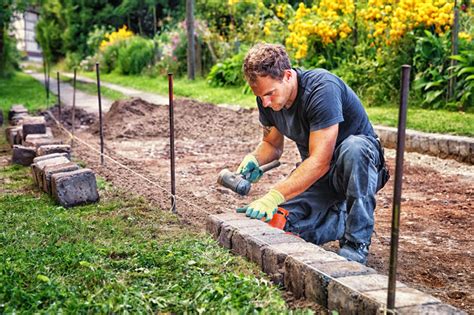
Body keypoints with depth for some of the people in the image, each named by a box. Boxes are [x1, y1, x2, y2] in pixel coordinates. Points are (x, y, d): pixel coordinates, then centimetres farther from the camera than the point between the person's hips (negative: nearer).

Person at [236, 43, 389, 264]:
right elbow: (272, 145, 9)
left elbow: (320, 162, -34)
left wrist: (275, 196, -40)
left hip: (360, 166, -5)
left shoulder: (323, 89, -29)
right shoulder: (267, 100, -8)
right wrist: (254, 159, -14)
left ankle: (357, 242, -25)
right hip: (313, 172, 6)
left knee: (353, 147, -41)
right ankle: (341, 218, 10)